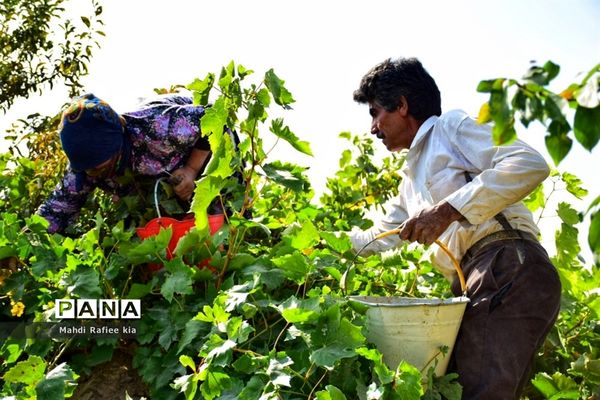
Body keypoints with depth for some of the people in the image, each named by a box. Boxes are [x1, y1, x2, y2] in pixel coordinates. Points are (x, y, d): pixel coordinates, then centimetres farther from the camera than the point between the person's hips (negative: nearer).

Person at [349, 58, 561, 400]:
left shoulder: (451, 126, 4)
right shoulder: (411, 178, 28)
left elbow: (531, 164, -13)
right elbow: (379, 238, 40)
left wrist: (449, 208, -19)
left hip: (510, 269, -9)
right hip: (472, 285, 9)